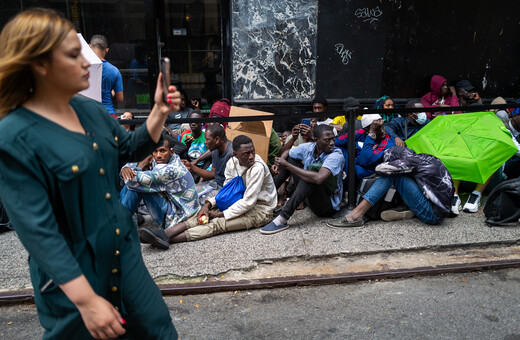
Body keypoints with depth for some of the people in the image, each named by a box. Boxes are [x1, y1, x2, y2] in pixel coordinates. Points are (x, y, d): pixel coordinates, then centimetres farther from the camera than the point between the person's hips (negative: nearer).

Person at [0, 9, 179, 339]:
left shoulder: (91, 110, 1)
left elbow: (131, 149, 16)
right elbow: (37, 229, -24)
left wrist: (159, 112, -1)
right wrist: (86, 300, -25)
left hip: (123, 250, 7)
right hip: (72, 272, -6)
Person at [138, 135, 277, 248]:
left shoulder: (258, 167, -25)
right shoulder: (232, 163, -2)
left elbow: (248, 202, -25)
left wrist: (222, 214, -19)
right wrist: (208, 204, -13)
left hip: (260, 210, -7)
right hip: (242, 202, 7)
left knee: (217, 223, -26)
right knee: (203, 214, -12)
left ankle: (168, 239, -33)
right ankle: (165, 233, -26)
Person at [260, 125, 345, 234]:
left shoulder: (337, 155, -24)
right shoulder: (309, 148, -5)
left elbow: (318, 178, -41)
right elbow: (287, 152, 15)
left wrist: (288, 166, -32)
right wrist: (279, 163, -9)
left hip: (329, 205, -7)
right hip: (310, 199, 7)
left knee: (311, 168, -34)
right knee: (291, 158, 8)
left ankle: (282, 219, -38)